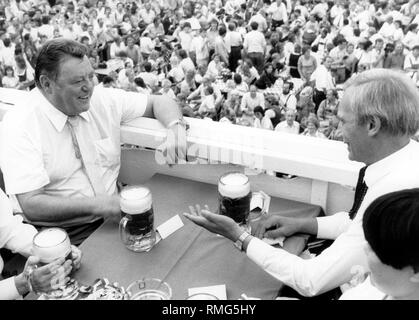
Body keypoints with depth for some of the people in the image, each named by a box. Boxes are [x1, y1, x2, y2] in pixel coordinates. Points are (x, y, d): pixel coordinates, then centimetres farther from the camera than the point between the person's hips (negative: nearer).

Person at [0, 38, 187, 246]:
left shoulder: (103, 100, 0)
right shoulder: (19, 125, -12)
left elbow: (158, 102, 12)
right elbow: (31, 205, -19)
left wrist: (175, 127, -11)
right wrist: (97, 204, -29)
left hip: (111, 219, 4)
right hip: (65, 237, -3)